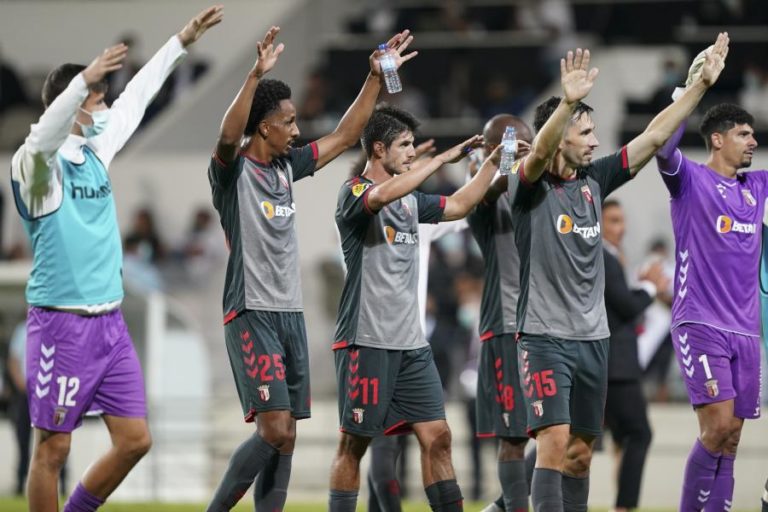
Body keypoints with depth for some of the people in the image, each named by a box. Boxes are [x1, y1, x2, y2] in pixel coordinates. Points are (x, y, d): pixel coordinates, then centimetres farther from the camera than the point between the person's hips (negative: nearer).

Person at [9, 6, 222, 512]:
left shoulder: (97, 152, 11)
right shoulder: (39, 164, -10)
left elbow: (136, 97, 22)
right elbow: (44, 135, -33)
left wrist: (183, 40, 25)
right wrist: (84, 80, -48)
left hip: (110, 322, 8)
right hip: (61, 324, -8)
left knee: (134, 440, 5)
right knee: (53, 448, -2)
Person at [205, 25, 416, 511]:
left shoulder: (288, 166, 13)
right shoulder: (233, 171, -8)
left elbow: (344, 136, 21)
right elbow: (228, 138, -30)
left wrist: (377, 76, 15)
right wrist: (257, 75, -41)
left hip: (291, 314, 8)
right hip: (252, 315, -8)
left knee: (286, 437, 5)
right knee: (273, 431, -15)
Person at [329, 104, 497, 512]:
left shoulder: (411, 200, 16)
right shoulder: (354, 193, -8)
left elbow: (458, 206, 26)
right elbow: (385, 194, -29)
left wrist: (493, 162, 15)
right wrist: (444, 158, -25)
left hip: (411, 342, 7)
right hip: (366, 341, -7)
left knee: (437, 436, 2)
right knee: (354, 443, -1)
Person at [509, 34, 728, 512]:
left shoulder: (594, 180, 8)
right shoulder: (531, 188, -9)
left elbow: (654, 136, 8)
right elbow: (539, 152, -32)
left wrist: (701, 84, 3)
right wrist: (568, 103, -49)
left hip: (593, 337, 7)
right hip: (545, 336, -7)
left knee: (580, 453, 11)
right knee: (555, 445, -16)